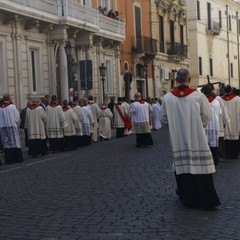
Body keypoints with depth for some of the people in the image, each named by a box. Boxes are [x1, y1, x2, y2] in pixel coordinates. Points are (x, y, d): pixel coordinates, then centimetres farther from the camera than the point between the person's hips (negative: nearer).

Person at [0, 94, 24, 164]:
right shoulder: (12, 107, -9)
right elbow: (17, 118, -3)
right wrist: (16, 124, 14)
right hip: (12, 127, -3)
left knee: (6, 143, 7)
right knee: (15, 143, 3)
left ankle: (8, 160, 6)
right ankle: (17, 158, 2)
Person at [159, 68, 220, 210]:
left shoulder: (168, 98, -3)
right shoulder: (198, 95, -9)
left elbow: (163, 118, 6)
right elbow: (207, 116, -3)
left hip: (178, 141, 2)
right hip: (197, 139, -2)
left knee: (182, 165, 10)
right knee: (201, 166, 3)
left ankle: (188, 198, 19)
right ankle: (206, 199, 6)